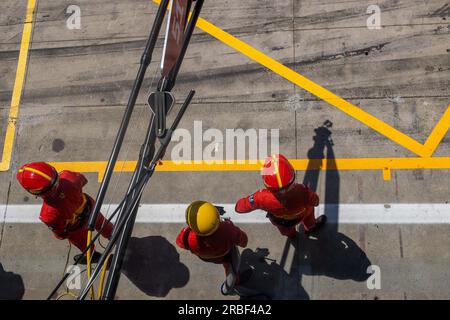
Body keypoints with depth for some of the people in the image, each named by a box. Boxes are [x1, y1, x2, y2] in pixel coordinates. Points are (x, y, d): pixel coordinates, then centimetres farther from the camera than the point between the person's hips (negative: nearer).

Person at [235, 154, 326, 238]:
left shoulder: (263, 198, -45)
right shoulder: (302, 192, -45)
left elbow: (239, 207, -28)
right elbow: (315, 201, -20)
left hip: (279, 223, 1)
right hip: (299, 218, 0)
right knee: (308, 208, 33)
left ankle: (291, 234, 70)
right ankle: (310, 226, 65)